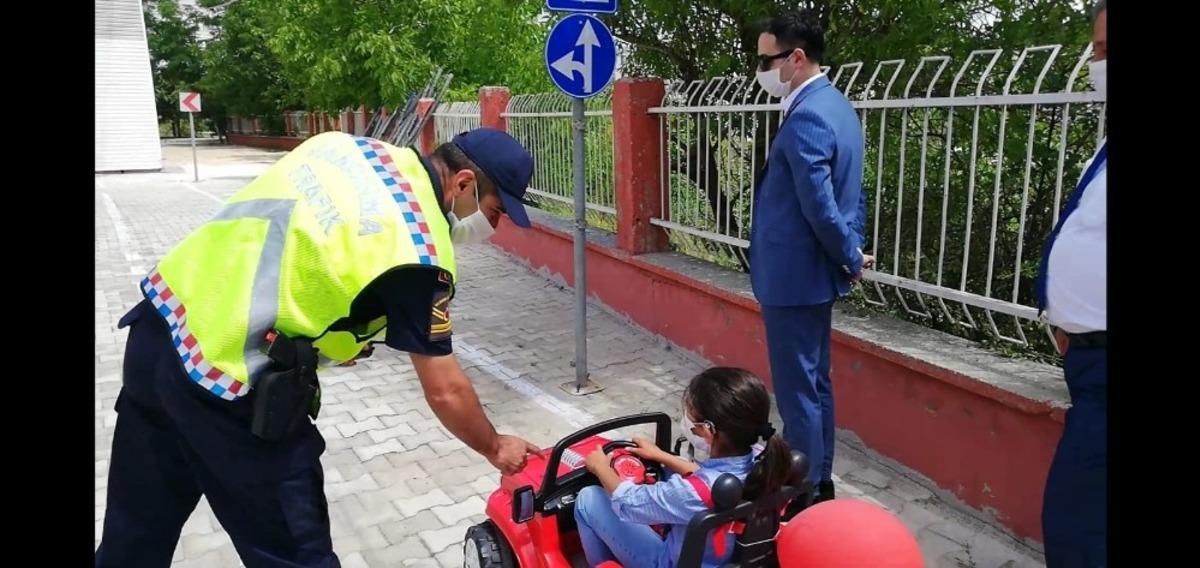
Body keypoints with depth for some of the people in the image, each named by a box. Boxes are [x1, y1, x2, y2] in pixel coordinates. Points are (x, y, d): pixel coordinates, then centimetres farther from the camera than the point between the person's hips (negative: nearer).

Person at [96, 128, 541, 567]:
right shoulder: (418, 249, -14)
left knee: (135, 528, 26)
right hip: (228, 384, -8)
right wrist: (495, 449, 10)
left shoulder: (349, 145, 7)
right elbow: (444, 391, -8)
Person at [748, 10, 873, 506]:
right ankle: (819, 483, 32)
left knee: (797, 392, 1)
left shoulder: (806, 118, -21)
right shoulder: (836, 105, 12)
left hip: (793, 277, -10)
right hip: (814, 274, 10)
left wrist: (851, 260, -9)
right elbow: (852, 195, 16)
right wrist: (852, 254, 12)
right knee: (815, 383, 18)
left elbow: (820, 208, -24)